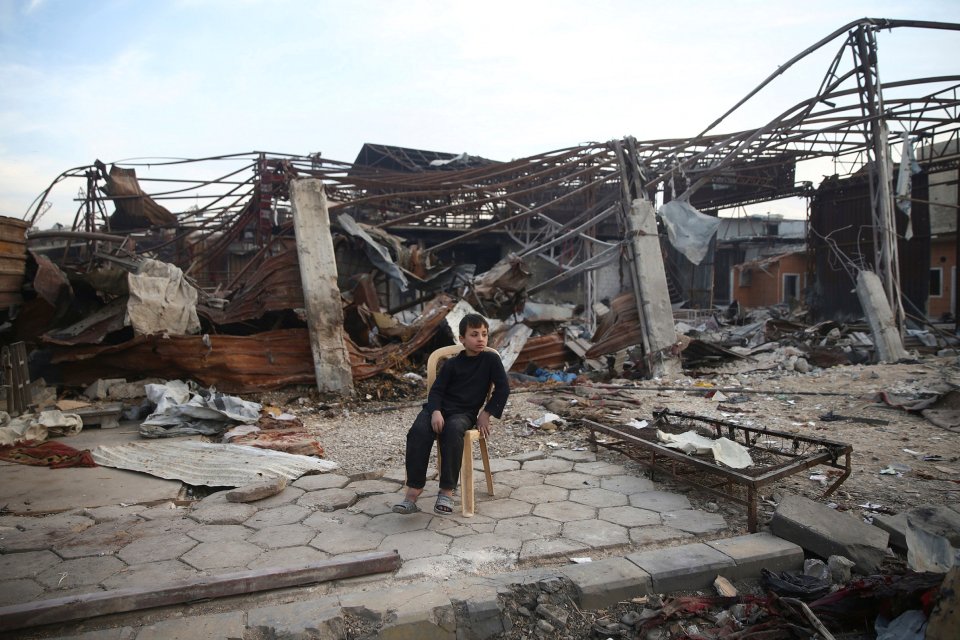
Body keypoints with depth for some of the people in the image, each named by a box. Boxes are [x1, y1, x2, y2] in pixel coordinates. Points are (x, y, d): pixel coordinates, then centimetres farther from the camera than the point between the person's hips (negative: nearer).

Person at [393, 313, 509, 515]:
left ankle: (447, 491, -29)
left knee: (452, 430, -37)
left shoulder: (491, 359, 4)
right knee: (418, 431, -29)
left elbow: (503, 388, 3)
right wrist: (435, 412, -16)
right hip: (439, 408, 2)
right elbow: (436, 390, 4)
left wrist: (487, 413, -4)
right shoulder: (452, 364, 8)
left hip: (465, 413, -2)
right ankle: (413, 490, -26)